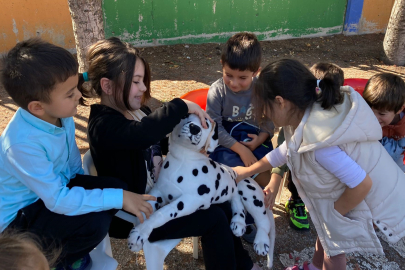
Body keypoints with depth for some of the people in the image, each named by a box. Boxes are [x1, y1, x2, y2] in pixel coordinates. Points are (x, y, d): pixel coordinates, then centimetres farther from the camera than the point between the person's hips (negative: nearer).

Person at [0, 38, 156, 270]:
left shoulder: (59, 113, -14)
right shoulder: (23, 143, -35)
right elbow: (59, 200, -33)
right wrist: (119, 199, -32)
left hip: (57, 186, 8)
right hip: (20, 213, -7)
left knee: (117, 187, -11)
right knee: (93, 224, -30)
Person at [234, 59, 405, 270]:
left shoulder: (317, 143, -39)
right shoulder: (311, 113, -11)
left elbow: (362, 184, -34)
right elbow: (286, 150, 4)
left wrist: (335, 212, -14)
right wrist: (246, 171, 11)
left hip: (374, 201, -8)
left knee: (335, 244, 13)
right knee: (326, 230, 26)